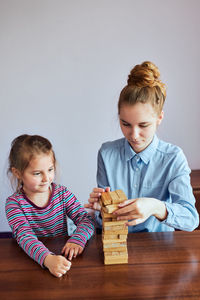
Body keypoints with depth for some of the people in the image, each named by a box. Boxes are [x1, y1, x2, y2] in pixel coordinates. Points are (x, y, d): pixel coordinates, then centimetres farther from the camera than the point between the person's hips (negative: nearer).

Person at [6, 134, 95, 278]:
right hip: (31, 262, -2)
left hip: (63, 255, 2)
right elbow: (25, 237, -21)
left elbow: (86, 219, -4)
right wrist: (48, 259, -39)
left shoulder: (62, 193, 0)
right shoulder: (14, 203, -9)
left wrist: (77, 240, -26)